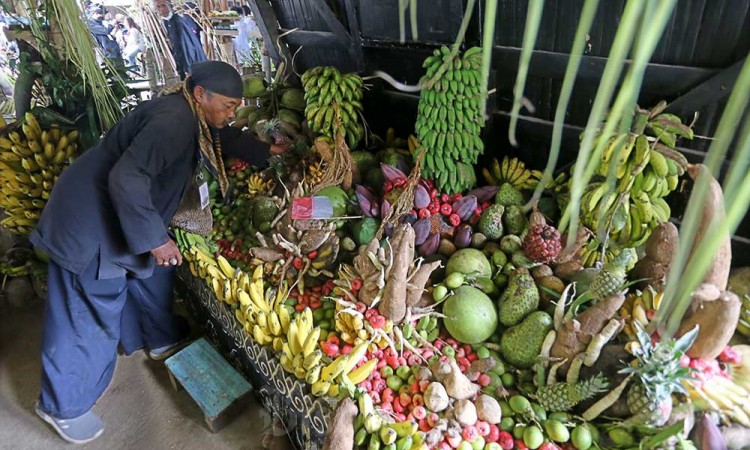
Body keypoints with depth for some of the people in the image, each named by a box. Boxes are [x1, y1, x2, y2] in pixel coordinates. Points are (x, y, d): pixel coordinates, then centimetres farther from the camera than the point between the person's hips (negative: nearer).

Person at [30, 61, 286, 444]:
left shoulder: (192, 116, 3)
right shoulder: (173, 122, -29)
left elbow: (225, 138, 24)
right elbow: (127, 178, -36)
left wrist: (266, 151, 23)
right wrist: (154, 239, -30)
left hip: (124, 215, 10)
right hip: (91, 221, -10)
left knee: (152, 275, 24)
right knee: (88, 314, 2)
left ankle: (162, 338, 48)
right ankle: (62, 406, 22)